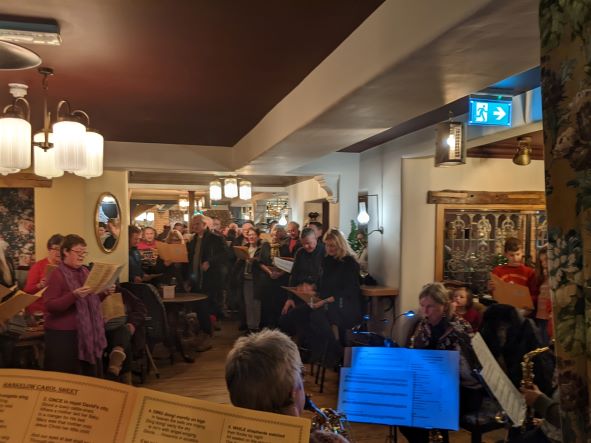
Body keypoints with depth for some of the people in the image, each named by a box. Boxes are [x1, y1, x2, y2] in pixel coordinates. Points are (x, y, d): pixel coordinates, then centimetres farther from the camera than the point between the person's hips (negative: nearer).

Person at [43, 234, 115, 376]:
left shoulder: (84, 272, 11)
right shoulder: (57, 275, -10)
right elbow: (49, 306, -18)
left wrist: (105, 293, 1)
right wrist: (74, 295, -29)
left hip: (86, 332, 7)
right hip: (63, 335, -7)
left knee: (90, 376, 9)